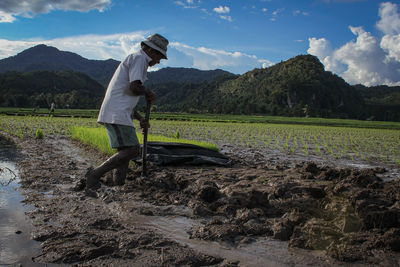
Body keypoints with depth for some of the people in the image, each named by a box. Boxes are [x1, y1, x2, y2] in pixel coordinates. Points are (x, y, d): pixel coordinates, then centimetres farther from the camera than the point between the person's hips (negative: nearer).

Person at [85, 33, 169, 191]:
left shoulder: (135, 61, 29)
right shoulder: (138, 58, -2)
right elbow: (134, 88, -18)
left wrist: (140, 119, 23)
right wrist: (147, 93, 3)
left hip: (116, 113, 11)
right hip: (117, 114, -11)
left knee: (125, 151, 10)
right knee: (132, 150, -15)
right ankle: (95, 174, -13)